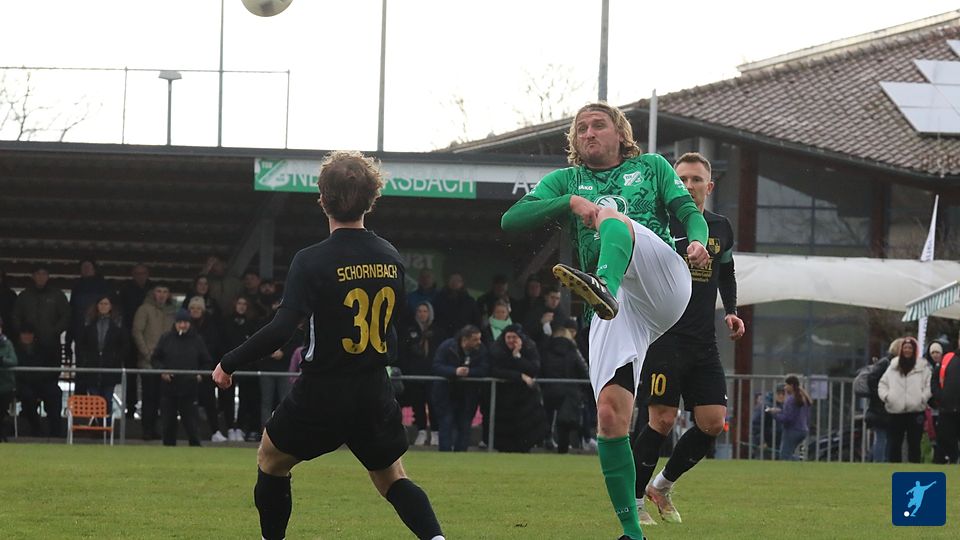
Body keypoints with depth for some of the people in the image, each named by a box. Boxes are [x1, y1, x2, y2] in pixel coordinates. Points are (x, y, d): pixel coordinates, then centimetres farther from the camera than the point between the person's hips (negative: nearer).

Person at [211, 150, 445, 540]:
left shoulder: (312, 262, -16)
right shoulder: (391, 258, 1)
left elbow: (281, 330, -22)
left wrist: (229, 363, -12)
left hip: (320, 392, -4)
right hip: (376, 394, 4)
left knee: (271, 459, 21)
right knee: (392, 479, 16)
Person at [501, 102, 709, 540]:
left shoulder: (651, 168, 22)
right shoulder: (566, 181, 23)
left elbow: (688, 211, 11)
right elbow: (512, 220, 10)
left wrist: (697, 241, -13)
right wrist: (571, 202, -5)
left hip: (665, 285, -3)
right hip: (616, 308, 3)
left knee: (612, 217, -29)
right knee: (610, 416, -12)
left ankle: (603, 287, -65)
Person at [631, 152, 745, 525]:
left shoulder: (721, 229, 11)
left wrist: (731, 313, 15)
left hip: (703, 343, 6)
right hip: (662, 336, -6)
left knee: (713, 422, -1)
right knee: (662, 420, -10)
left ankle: (662, 486, 20)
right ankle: (633, 501, 4)